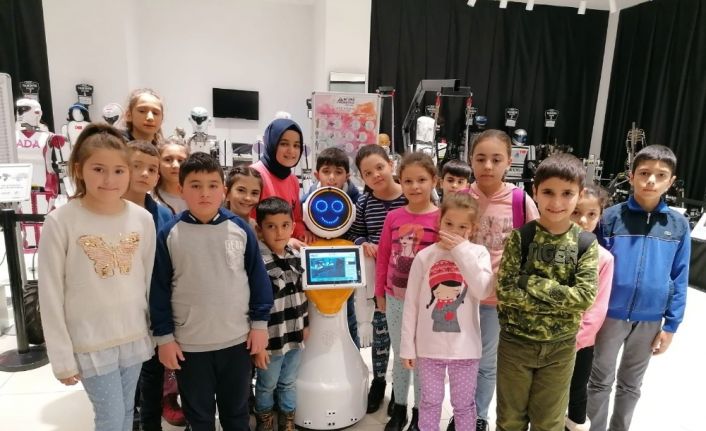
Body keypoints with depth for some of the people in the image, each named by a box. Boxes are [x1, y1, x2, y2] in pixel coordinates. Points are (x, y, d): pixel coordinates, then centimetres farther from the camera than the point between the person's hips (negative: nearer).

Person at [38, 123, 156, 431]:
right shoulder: (60, 221, -13)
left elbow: (150, 281, 4)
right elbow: (50, 294, -9)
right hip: (90, 341, -3)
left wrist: (155, 333, 8)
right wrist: (62, 356, -7)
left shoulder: (143, 219, -4)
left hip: (134, 337, 3)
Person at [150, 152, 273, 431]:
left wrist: (260, 323, -1)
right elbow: (159, 289, -4)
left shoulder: (240, 229, -6)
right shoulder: (169, 234, -8)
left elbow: (258, 277, -1)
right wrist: (163, 336, -3)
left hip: (237, 339, 1)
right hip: (189, 344, 0)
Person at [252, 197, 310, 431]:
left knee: (289, 383, 22)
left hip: (295, 335, 5)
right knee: (267, 386, 18)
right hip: (270, 339, -5)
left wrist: (305, 324, 14)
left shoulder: (295, 256, 0)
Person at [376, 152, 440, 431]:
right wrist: (380, 292, 8)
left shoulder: (441, 218, -10)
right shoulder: (393, 217, -1)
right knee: (400, 356, 19)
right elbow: (383, 256, 6)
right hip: (395, 298, 3)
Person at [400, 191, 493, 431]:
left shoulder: (478, 253, -5)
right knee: (430, 402, 17)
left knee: (464, 404, 18)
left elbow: (482, 291, -21)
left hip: (464, 346, 0)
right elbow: (411, 305, -2)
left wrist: (462, 250, -20)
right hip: (429, 345, 0)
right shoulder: (424, 256, -6)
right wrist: (408, 346, -1)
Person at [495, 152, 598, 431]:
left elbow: (585, 296, -16)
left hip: (560, 348, 1)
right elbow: (504, 291, -16)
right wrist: (560, 301, -19)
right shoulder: (520, 237, -11)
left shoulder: (586, 243, -6)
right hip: (516, 342, -1)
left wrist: (531, 282, -21)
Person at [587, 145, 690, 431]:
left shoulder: (678, 225, -4)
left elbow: (680, 279, 1)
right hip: (610, 314, -2)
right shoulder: (611, 217, -10)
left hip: (650, 320, 2)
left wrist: (671, 324, 0)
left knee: (631, 385, 21)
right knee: (601, 381, 14)